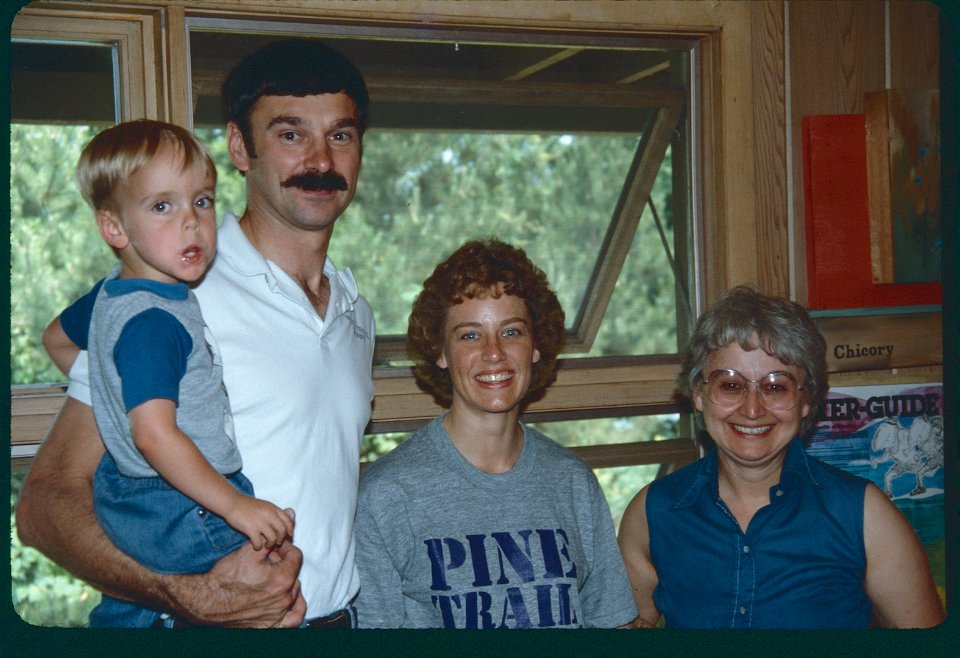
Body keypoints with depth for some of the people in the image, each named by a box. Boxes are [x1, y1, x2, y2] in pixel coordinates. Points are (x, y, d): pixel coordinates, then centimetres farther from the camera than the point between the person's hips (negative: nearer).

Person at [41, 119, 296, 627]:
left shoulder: (111, 294, 5)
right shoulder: (153, 322, -27)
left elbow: (57, 338, 25)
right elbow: (154, 434, -33)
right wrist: (236, 506, -30)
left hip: (124, 498, 11)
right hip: (181, 513, -11)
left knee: (126, 610, 25)